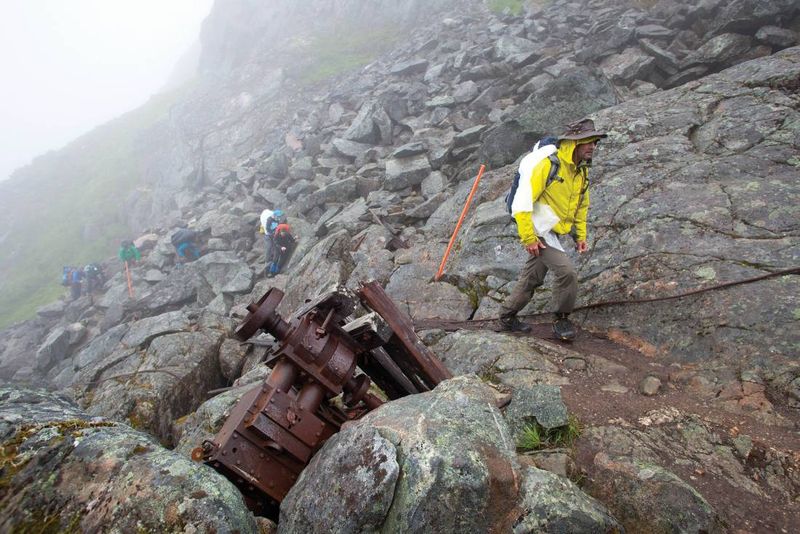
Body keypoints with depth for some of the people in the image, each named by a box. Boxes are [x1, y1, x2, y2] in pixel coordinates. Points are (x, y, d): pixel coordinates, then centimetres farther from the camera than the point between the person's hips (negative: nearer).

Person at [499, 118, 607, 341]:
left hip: (553, 232, 9)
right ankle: (562, 319, 4)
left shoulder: (582, 170, 5)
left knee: (531, 278, 17)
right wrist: (528, 237, -24)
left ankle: (508, 316, 35)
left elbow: (582, 205, 19)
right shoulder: (548, 165, -21)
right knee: (567, 272, -18)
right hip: (538, 231, -9)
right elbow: (523, 199, -24)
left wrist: (580, 235, 15)